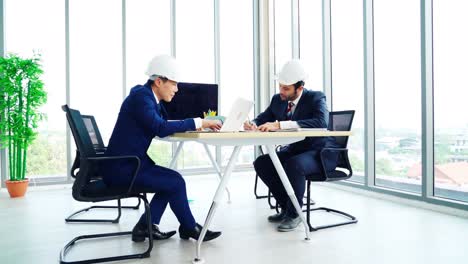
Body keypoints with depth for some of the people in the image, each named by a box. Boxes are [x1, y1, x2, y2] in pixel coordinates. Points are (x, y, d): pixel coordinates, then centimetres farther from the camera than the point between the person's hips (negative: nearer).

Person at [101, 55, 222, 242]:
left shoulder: (147, 95, 10)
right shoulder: (141, 96, -18)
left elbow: (165, 125, 9)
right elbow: (161, 128, -30)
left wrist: (199, 124, -2)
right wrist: (198, 122, -23)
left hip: (130, 162, 10)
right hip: (121, 167, -10)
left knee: (172, 180, 8)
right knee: (176, 183, -12)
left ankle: (145, 226, 13)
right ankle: (189, 228, 9)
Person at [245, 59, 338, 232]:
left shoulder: (316, 98, -17)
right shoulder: (278, 100, 0)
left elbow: (321, 122, -36)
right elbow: (263, 118, 9)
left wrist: (280, 125, -43)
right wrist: (252, 124, -19)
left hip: (320, 153, -7)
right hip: (294, 149, 7)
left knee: (293, 165, -35)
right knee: (261, 163, -10)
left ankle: (294, 213, -10)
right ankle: (286, 207, 6)